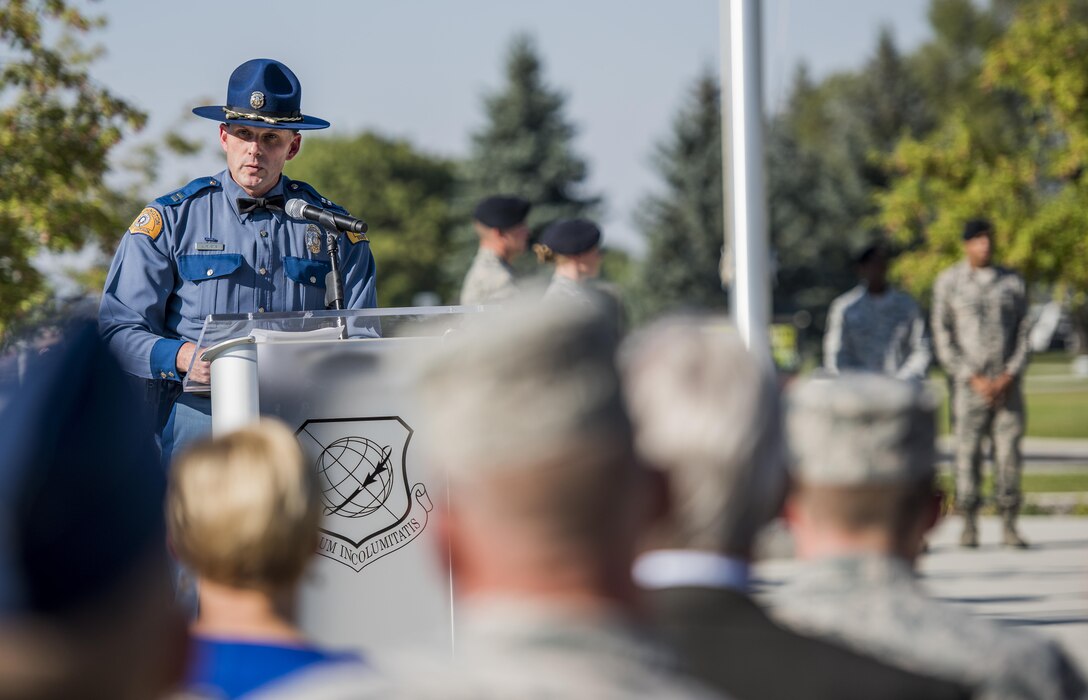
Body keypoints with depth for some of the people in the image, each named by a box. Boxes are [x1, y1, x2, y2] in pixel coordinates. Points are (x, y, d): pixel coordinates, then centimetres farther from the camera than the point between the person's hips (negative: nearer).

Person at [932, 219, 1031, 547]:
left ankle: (1010, 525, 1)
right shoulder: (948, 282, 4)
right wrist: (973, 379, -9)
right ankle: (969, 525, -1)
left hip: (1007, 382, 2)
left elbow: (1024, 333, 9)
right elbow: (943, 336, 0)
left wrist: (1010, 376, -6)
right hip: (968, 381, -2)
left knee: (1009, 449, -3)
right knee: (968, 450, -5)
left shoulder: (1013, 282, 11)